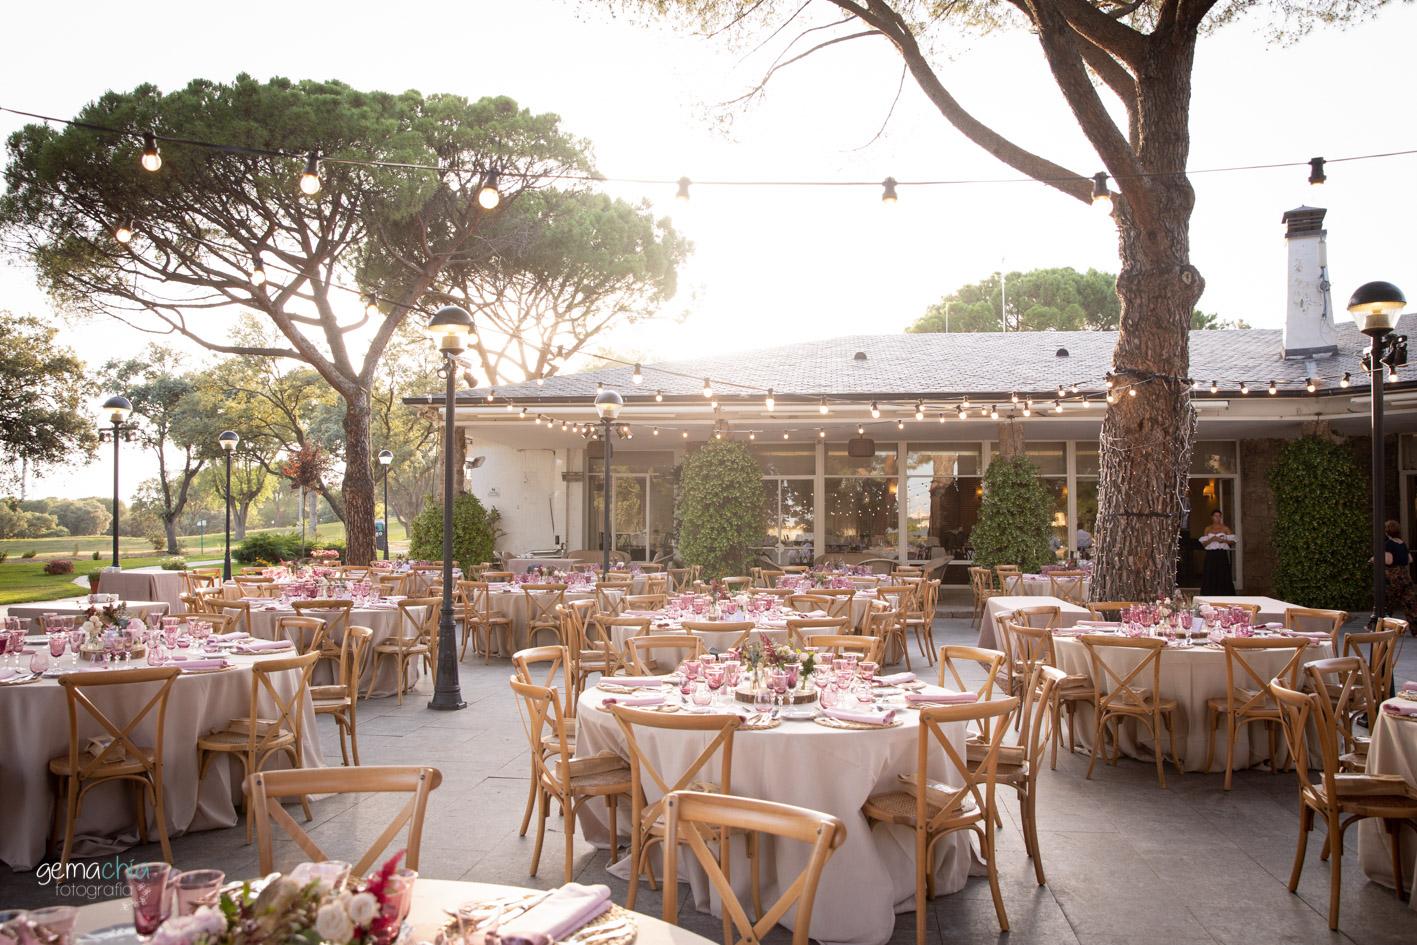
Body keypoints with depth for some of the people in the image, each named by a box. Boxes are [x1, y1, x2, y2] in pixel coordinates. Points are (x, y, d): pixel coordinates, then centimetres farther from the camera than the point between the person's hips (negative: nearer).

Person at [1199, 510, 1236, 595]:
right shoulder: (1208, 529, 10)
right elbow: (1203, 544, 6)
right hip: (1211, 555, 1)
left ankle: (1224, 597, -4)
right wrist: (1211, 539, -11)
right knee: (1210, 578, -4)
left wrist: (1224, 540, -11)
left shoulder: (1225, 528, 8)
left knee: (1223, 577, -6)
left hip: (1222, 555, -1)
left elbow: (1232, 542, 5)